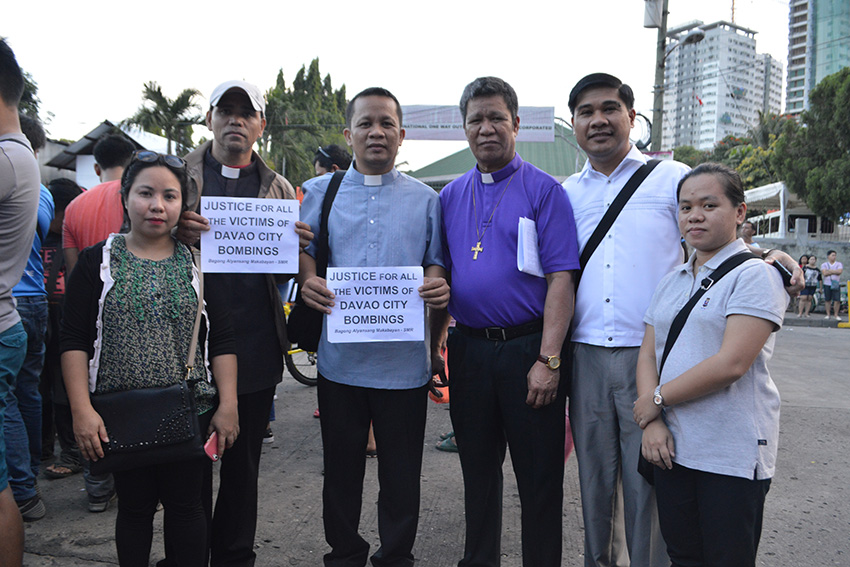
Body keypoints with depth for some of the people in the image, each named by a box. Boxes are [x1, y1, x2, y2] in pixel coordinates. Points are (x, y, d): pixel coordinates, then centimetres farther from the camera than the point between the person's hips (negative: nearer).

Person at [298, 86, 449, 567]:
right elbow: (303, 249, 11)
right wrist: (308, 281, -11)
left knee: (402, 471, 11)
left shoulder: (425, 199, 6)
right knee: (341, 466, 14)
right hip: (340, 356, 1)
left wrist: (439, 286, -16)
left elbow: (436, 262, 7)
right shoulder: (322, 194, 9)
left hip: (405, 360, -1)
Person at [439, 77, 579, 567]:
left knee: (539, 478, 6)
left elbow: (561, 279, -10)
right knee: (478, 470, 17)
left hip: (528, 348, -4)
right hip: (469, 350, 5)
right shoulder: (451, 196, 11)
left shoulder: (544, 190, -3)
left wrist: (549, 360, -17)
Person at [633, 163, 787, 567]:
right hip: (671, 446, 6)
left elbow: (731, 363, -18)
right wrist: (652, 423, -6)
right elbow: (647, 355, 9)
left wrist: (657, 399, -10)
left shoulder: (755, 276, -7)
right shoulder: (671, 282, 13)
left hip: (733, 454, -5)